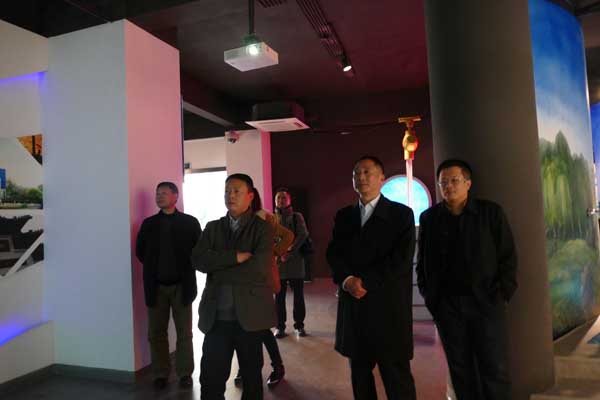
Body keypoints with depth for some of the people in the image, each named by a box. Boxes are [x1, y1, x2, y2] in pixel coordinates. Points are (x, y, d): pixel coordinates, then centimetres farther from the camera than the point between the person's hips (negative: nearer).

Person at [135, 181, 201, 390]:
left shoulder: (190, 222, -4)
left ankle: (185, 373, 20)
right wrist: (154, 268, 3)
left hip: (181, 285, -2)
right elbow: (140, 251, 9)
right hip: (156, 286, 3)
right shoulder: (149, 223, 5)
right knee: (156, 333, 9)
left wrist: (186, 271, -5)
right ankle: (160, 374, 23)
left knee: (184, 332, 7)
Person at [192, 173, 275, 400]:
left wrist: (219, 271, -7)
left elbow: (259, 267, -16)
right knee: (210, 377, 5)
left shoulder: (262, 227, -3)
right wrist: (235, 257, -16)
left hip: (250, 314, -2)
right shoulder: (213, 227, 10)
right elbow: (198, 259, -5)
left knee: (251, 374, 13)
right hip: (216, 316, 3)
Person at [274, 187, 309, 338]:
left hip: (295, 261, -1)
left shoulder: (297, 217, 5)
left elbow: (303, 235, -6)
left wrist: (290, 251, -16)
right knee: (279, 296, 4)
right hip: (277, 262, 1)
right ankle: (280, 327, 16)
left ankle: (299, 325, 18)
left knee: (298, 295, 5)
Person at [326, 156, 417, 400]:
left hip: (388, 306, -4)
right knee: (359, 373, 15)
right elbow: (333, 253, 5)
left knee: (397, 377, 5)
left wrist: (365, 281, -16)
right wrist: (347, 279, -14)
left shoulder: (401, 214, -1)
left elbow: (402, 258, -11)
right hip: (353, 305, 4)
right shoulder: (343, 215, 13)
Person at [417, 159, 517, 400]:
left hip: (486, 302, -1)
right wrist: (429, 297, 3)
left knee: (495, 368, 4)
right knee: (460, 369, 10)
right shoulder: (429, 218, 4)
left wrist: (502, 294, -4)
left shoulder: (491, 212, 1)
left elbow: (508, 256, 2)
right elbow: (422, 262, 9)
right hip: (446, 305, 2)